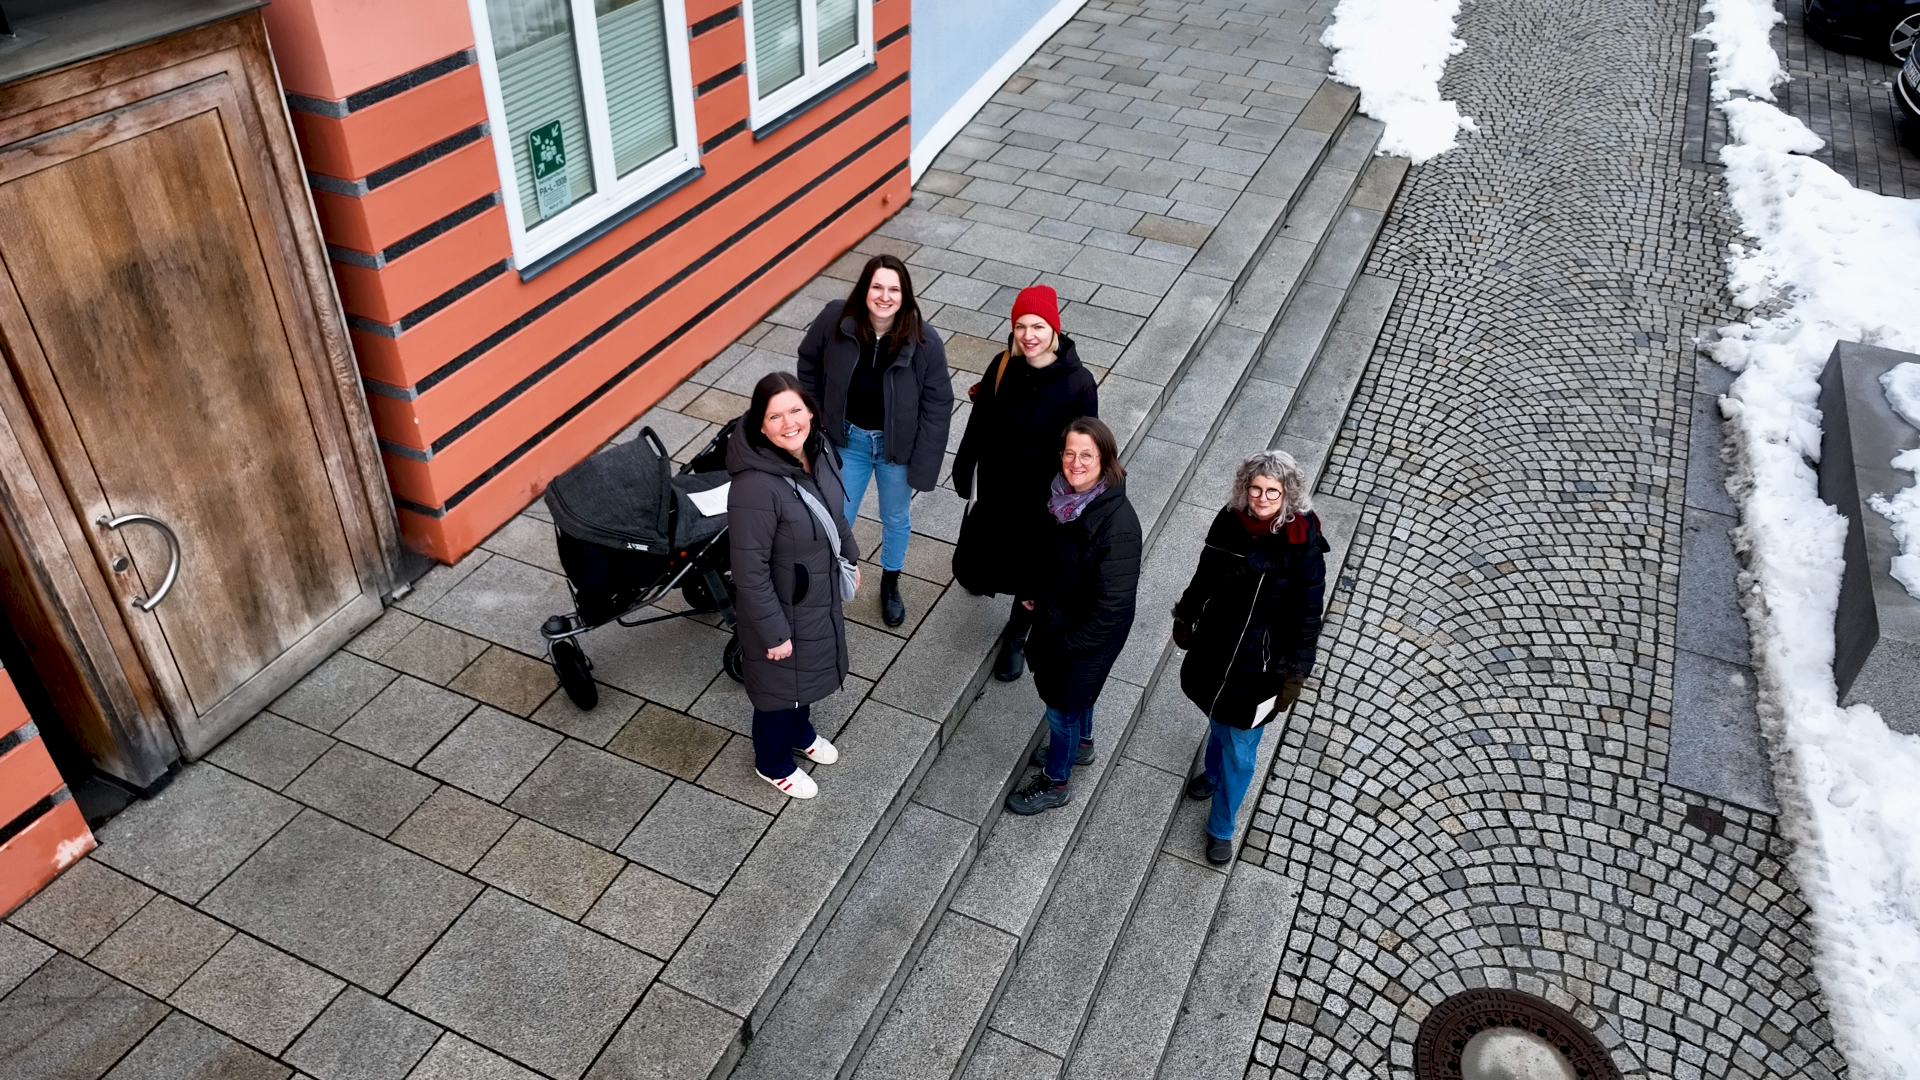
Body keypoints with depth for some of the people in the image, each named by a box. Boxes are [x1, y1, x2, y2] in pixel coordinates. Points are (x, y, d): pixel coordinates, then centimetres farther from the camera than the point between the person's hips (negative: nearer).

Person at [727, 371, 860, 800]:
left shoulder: (818, 449, -12)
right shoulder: (755, 487, -37)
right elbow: (750, 572, -28)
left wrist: (850, 556, 18)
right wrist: (774, 631, -21)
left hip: (820, 592, 7)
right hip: (782, 605, -7)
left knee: (808, 670, 31)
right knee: (780, 684, 19)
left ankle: (800, 732, 61)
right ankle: (773, 763, 48)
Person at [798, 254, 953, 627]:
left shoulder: (924, 343, -22)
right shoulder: (835, 321, -19)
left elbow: (937, 406, -15)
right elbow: (809, 363, 1)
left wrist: (922, 466, -15)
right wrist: (815, 416, 1)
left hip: (897, 446, 0)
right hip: (847, 439, 0)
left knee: (896, 519, 21)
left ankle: (890, 583, 48)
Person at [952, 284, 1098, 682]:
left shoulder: (1078, 383, -19)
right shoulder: (1003, 366, -11)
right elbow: (979, 424, 0)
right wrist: (964, 472, 7)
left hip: (1043, 498, -3)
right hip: (993, 488, 3)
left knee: (1031, 572, 13)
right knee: (971, 565, 17)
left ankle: (1016, 637, 40)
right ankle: (981, 576, 55)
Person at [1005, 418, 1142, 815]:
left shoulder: (1118, 523, -35)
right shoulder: (1062, 494, -14)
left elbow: (1113, 602, -29)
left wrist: (1070, 643, -20)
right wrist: (1030, 590, 9)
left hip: (1089, 633, -6)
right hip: (1054, 613, 7)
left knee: (1062, 705, 14)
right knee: (1077, 690, 31)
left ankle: (1055, 783, 40)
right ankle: (1081, 744, 59)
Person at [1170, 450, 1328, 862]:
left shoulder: (1304, 546, -22)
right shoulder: (1229, 521, -11)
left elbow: (1307, 614, -14)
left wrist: (1295, 673, -10)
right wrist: (1186, 616, 16)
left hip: (1260, 663, -4)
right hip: (1213, 648, 4)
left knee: (1239, 750, 8)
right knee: (1217, 718, 29)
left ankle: (1221, 828, 29)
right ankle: (1214, 773, 59)